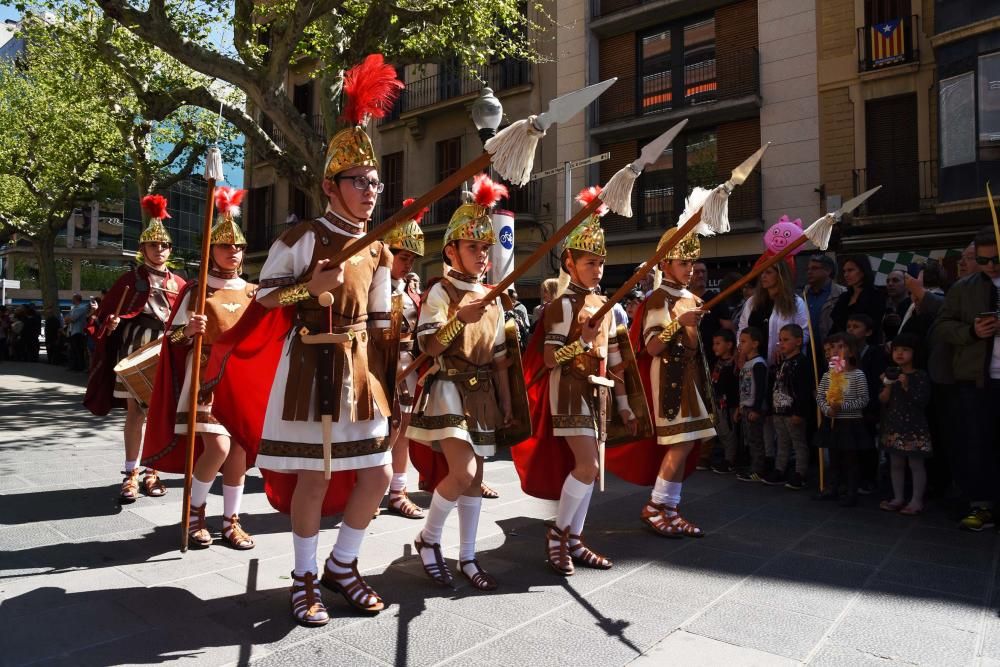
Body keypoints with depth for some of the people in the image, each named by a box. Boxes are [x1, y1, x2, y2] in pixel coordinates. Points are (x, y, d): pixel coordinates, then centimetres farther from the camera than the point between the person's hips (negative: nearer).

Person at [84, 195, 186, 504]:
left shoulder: (178, 283, 12)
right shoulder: (131, 278, 7)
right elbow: (105, 312, 8)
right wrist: (110, 322, -13)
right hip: (135, 345, -2)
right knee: (135, 410, -3)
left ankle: (151, 472, 15)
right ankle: (131, 474, 3)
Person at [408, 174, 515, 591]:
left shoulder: (493, 299, 12)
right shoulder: (440, 293, -7)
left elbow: (500, 357, 14)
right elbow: (428, 348, -16)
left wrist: (506, 405, 12)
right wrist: (460, 318, -29)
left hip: (483, 395, 6)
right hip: (449, 390, -6)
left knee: (475, 476, 9)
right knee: (463, 471, -17)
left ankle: (468, 557, 22)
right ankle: (428, 540, 8)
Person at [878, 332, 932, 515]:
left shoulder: (920, 376, -6)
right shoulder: (891, 374, 8)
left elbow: (923, 401, -14)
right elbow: (883, 400, 3)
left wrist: (907, 387, -21)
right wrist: (888, 385, -13)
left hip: (914, 426, -5)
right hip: (893, 426, 5)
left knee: (916, 463, 1)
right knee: (896, 463, 11)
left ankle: (916, 500, 9)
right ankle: (898, 498, 20)